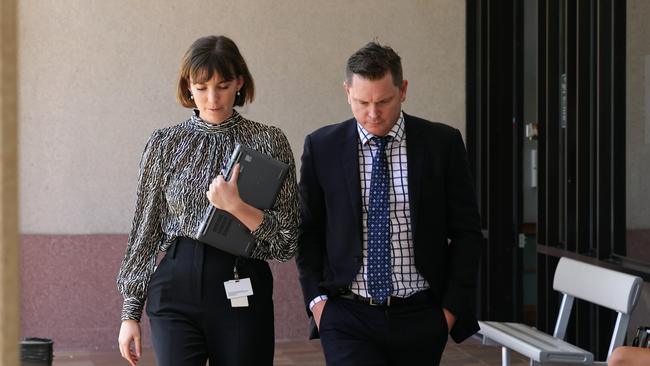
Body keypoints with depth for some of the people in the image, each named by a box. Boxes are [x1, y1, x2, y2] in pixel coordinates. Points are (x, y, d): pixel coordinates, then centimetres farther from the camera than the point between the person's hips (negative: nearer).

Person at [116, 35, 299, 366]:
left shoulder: (268, 142, 2)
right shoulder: (165, 144, 6)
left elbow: (287, 242, -1)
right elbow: (145, 230, 9)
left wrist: (236, 206, -17)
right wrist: (130, 312, 7)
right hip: (176, 290, 0)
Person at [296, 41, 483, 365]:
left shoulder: (442, 143, 0)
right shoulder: (321, 147, 2)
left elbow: (466, 231, 4)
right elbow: (308, 231, 9)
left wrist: (453, 306, 0)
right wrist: (316, 298, -1)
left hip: (421, 318, 1)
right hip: (348, 317, -1)